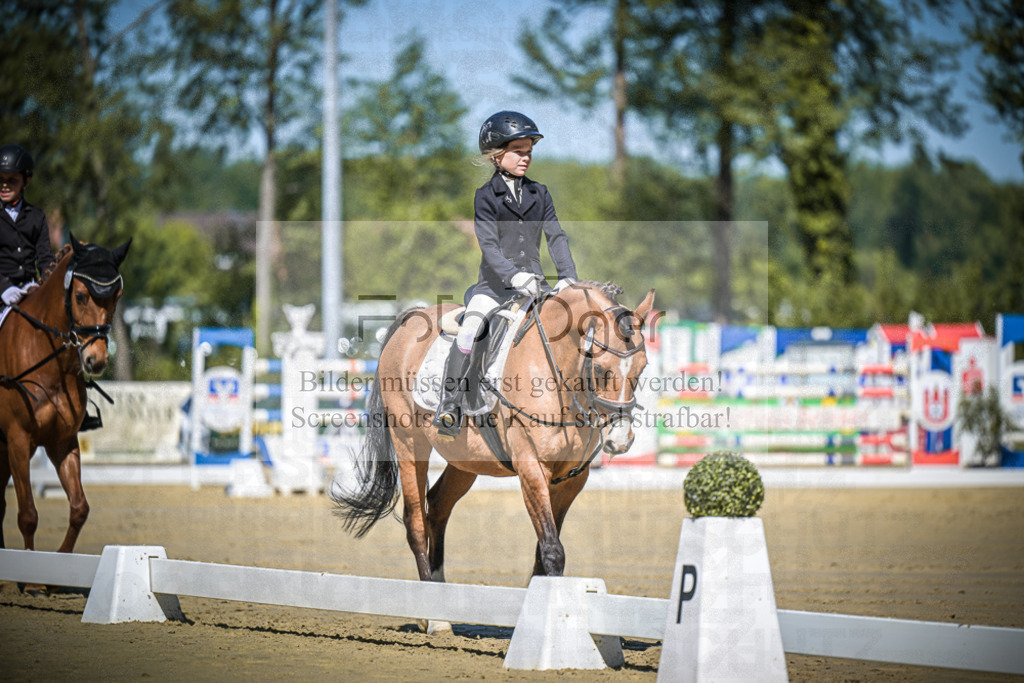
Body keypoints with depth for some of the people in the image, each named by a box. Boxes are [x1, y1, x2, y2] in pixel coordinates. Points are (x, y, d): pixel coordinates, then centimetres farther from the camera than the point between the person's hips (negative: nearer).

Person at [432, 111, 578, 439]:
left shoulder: (539, 194, 12)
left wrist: (568, 277, -10)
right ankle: (450, 404, -19)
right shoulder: (486, 196, -1)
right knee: (470, 328, -26)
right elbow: (489, 245, -11)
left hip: (534, 283, 4)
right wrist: (514, 276, -27)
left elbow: (556, 237, 6)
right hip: (494, 283, -4)